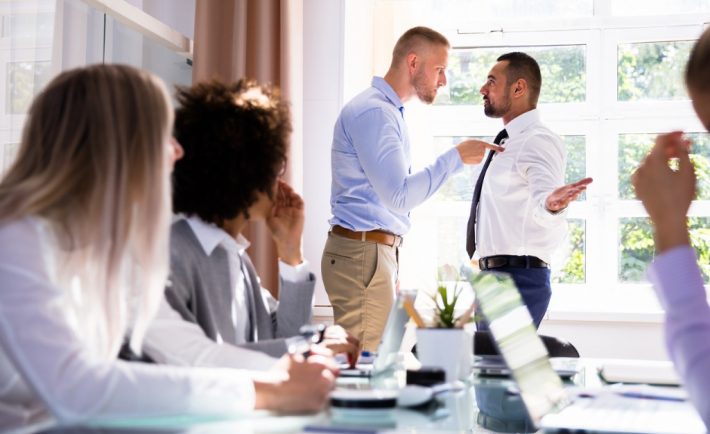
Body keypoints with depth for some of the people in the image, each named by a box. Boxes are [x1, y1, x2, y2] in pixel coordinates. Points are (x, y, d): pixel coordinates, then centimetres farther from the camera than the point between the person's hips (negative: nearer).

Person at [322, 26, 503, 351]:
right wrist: (456, 158, -14)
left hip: (380, 250, 10)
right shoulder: (373, 111, -14)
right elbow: (399, 195, -20)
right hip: (362, 252, -10)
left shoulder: (389, 111, 18)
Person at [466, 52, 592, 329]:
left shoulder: (538, 141, -13)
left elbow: (544, 192, -32)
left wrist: (552, 205, -52)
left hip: (518, 278, -10)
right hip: (494, 275, 10)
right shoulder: (508, 144, 17)